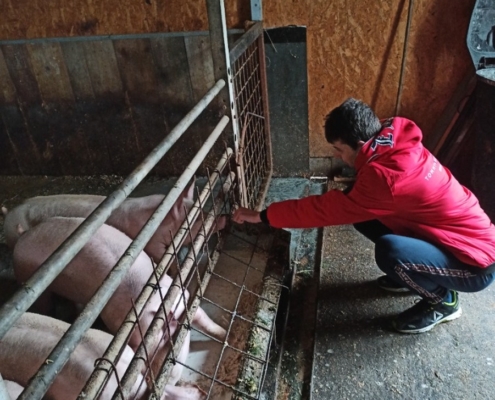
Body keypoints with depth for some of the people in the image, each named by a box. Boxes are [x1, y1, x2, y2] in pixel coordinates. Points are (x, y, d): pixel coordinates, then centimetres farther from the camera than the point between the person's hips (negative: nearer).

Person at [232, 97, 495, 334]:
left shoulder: (387, 176, -34)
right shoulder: (395, 145, -6)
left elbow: (331, 208, -28)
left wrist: (262, 216, -22)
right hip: (457, 236, 8)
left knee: (389, 251, -34)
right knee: (361, 215, -2)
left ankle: (442, 301, -2)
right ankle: (414, 274, 17)